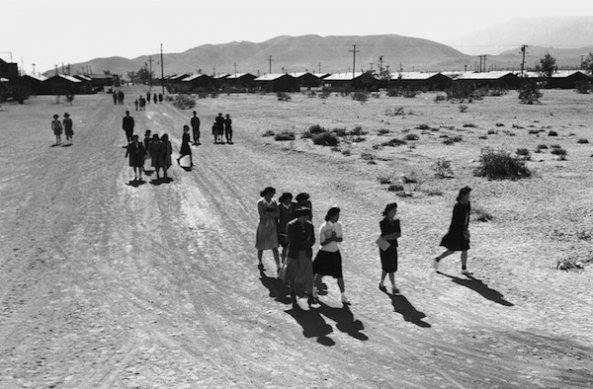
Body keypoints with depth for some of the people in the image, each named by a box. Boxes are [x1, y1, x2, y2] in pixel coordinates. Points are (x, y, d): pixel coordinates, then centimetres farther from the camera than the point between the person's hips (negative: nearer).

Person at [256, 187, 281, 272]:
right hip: (263, 226, -3)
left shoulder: (274, 202, -1)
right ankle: (260, 262, 38)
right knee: (261, 247, 13)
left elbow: (277, 214, -9)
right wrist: (272, 214, -16)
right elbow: (262, 215, -22)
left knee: (275, 248, 0)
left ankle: (278, 268, 0)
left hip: (272, 227, 3)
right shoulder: (260, 202, -14)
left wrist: (267, 212, -21)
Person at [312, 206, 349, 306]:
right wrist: (331, 239, -29)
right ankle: (314, 291, 36)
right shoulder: (323, 227, -18)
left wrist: (335, 238, -19)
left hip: (335, 253, 4)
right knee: (319, 274, 11)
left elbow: (340, 239, 3)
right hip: (324, 253, -4)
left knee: (339, 275, 1)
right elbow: (322, 243, -15)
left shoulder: (338, 225, -2)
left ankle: (343, 297, 10)